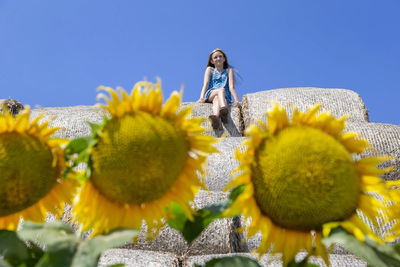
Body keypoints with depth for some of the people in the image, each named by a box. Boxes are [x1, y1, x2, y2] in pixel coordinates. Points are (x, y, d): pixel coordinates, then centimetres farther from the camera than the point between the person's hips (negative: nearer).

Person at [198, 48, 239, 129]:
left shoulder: (229, 70, 18)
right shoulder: (209, 69, 20)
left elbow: (231, 87, 4)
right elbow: (205, 85, 5)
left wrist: (237, 101, -12)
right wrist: (202, 98, -13)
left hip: (224, 97, 0)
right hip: (210, 95, 0)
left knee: (216, 99, -37)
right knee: (221, 90, -34)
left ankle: (216, 117, -71)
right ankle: (223, 112, -66)